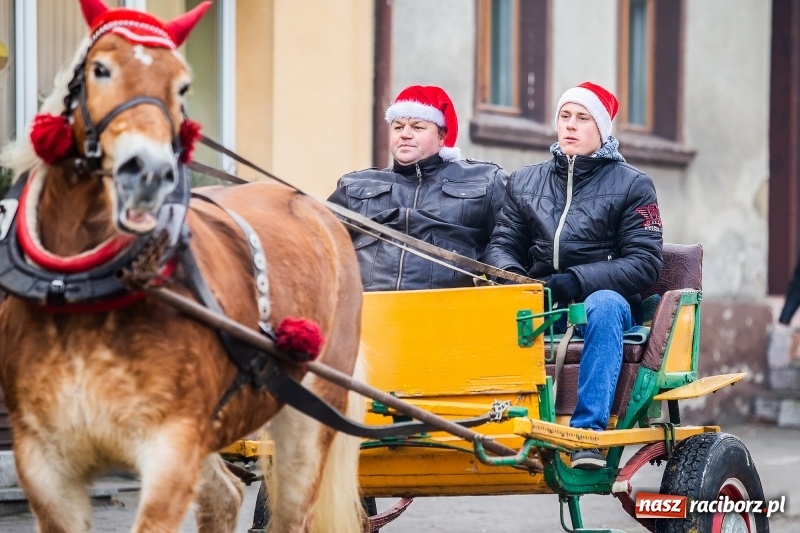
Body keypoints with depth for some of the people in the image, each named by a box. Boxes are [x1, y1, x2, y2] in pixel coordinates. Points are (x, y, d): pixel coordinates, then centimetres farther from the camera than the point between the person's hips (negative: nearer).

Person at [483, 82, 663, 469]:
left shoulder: (631, 185, 6)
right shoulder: (525, 182, 18)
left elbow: (644, 263, -4)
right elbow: (502, 245, 14)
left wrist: (577, 279, -19)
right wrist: (511, 273, -12)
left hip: (603, 299, -3)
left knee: (603, 305, -39)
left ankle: (589, 429, -44)